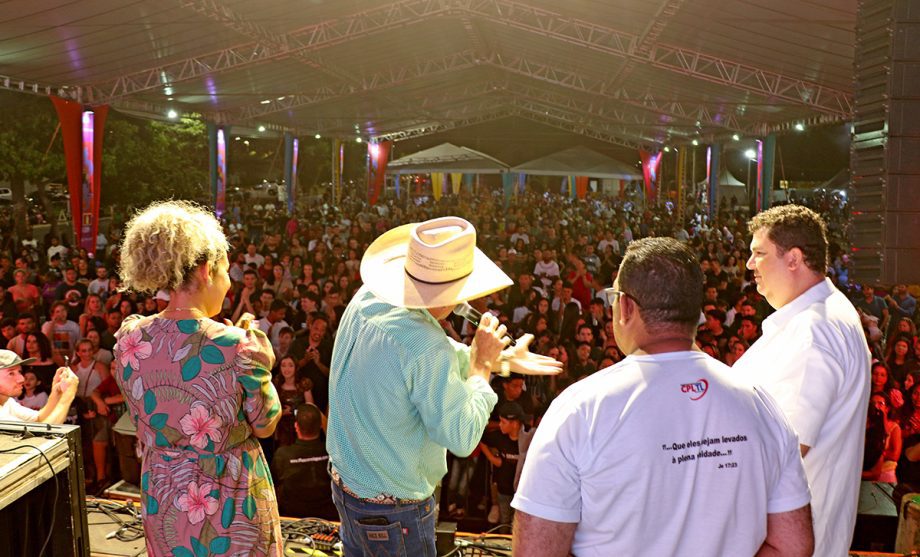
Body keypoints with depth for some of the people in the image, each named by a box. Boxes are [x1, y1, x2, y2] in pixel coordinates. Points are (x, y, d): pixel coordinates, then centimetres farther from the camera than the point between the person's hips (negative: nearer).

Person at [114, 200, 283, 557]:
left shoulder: (129, 340, -11)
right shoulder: (237, 346, -24)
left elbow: (144, 418, 6)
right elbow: (265, 425, -10)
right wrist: (261, 366, -3)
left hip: (162, 497, 4)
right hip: (230, 499, -4)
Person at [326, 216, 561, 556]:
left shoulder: (367, 299, -9)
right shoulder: (426, 347, -33)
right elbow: (462, 438, -22)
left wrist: (503, 359, 11)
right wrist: (481, 365, -13)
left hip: (345, 480, 8)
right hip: (393, 510, -7)